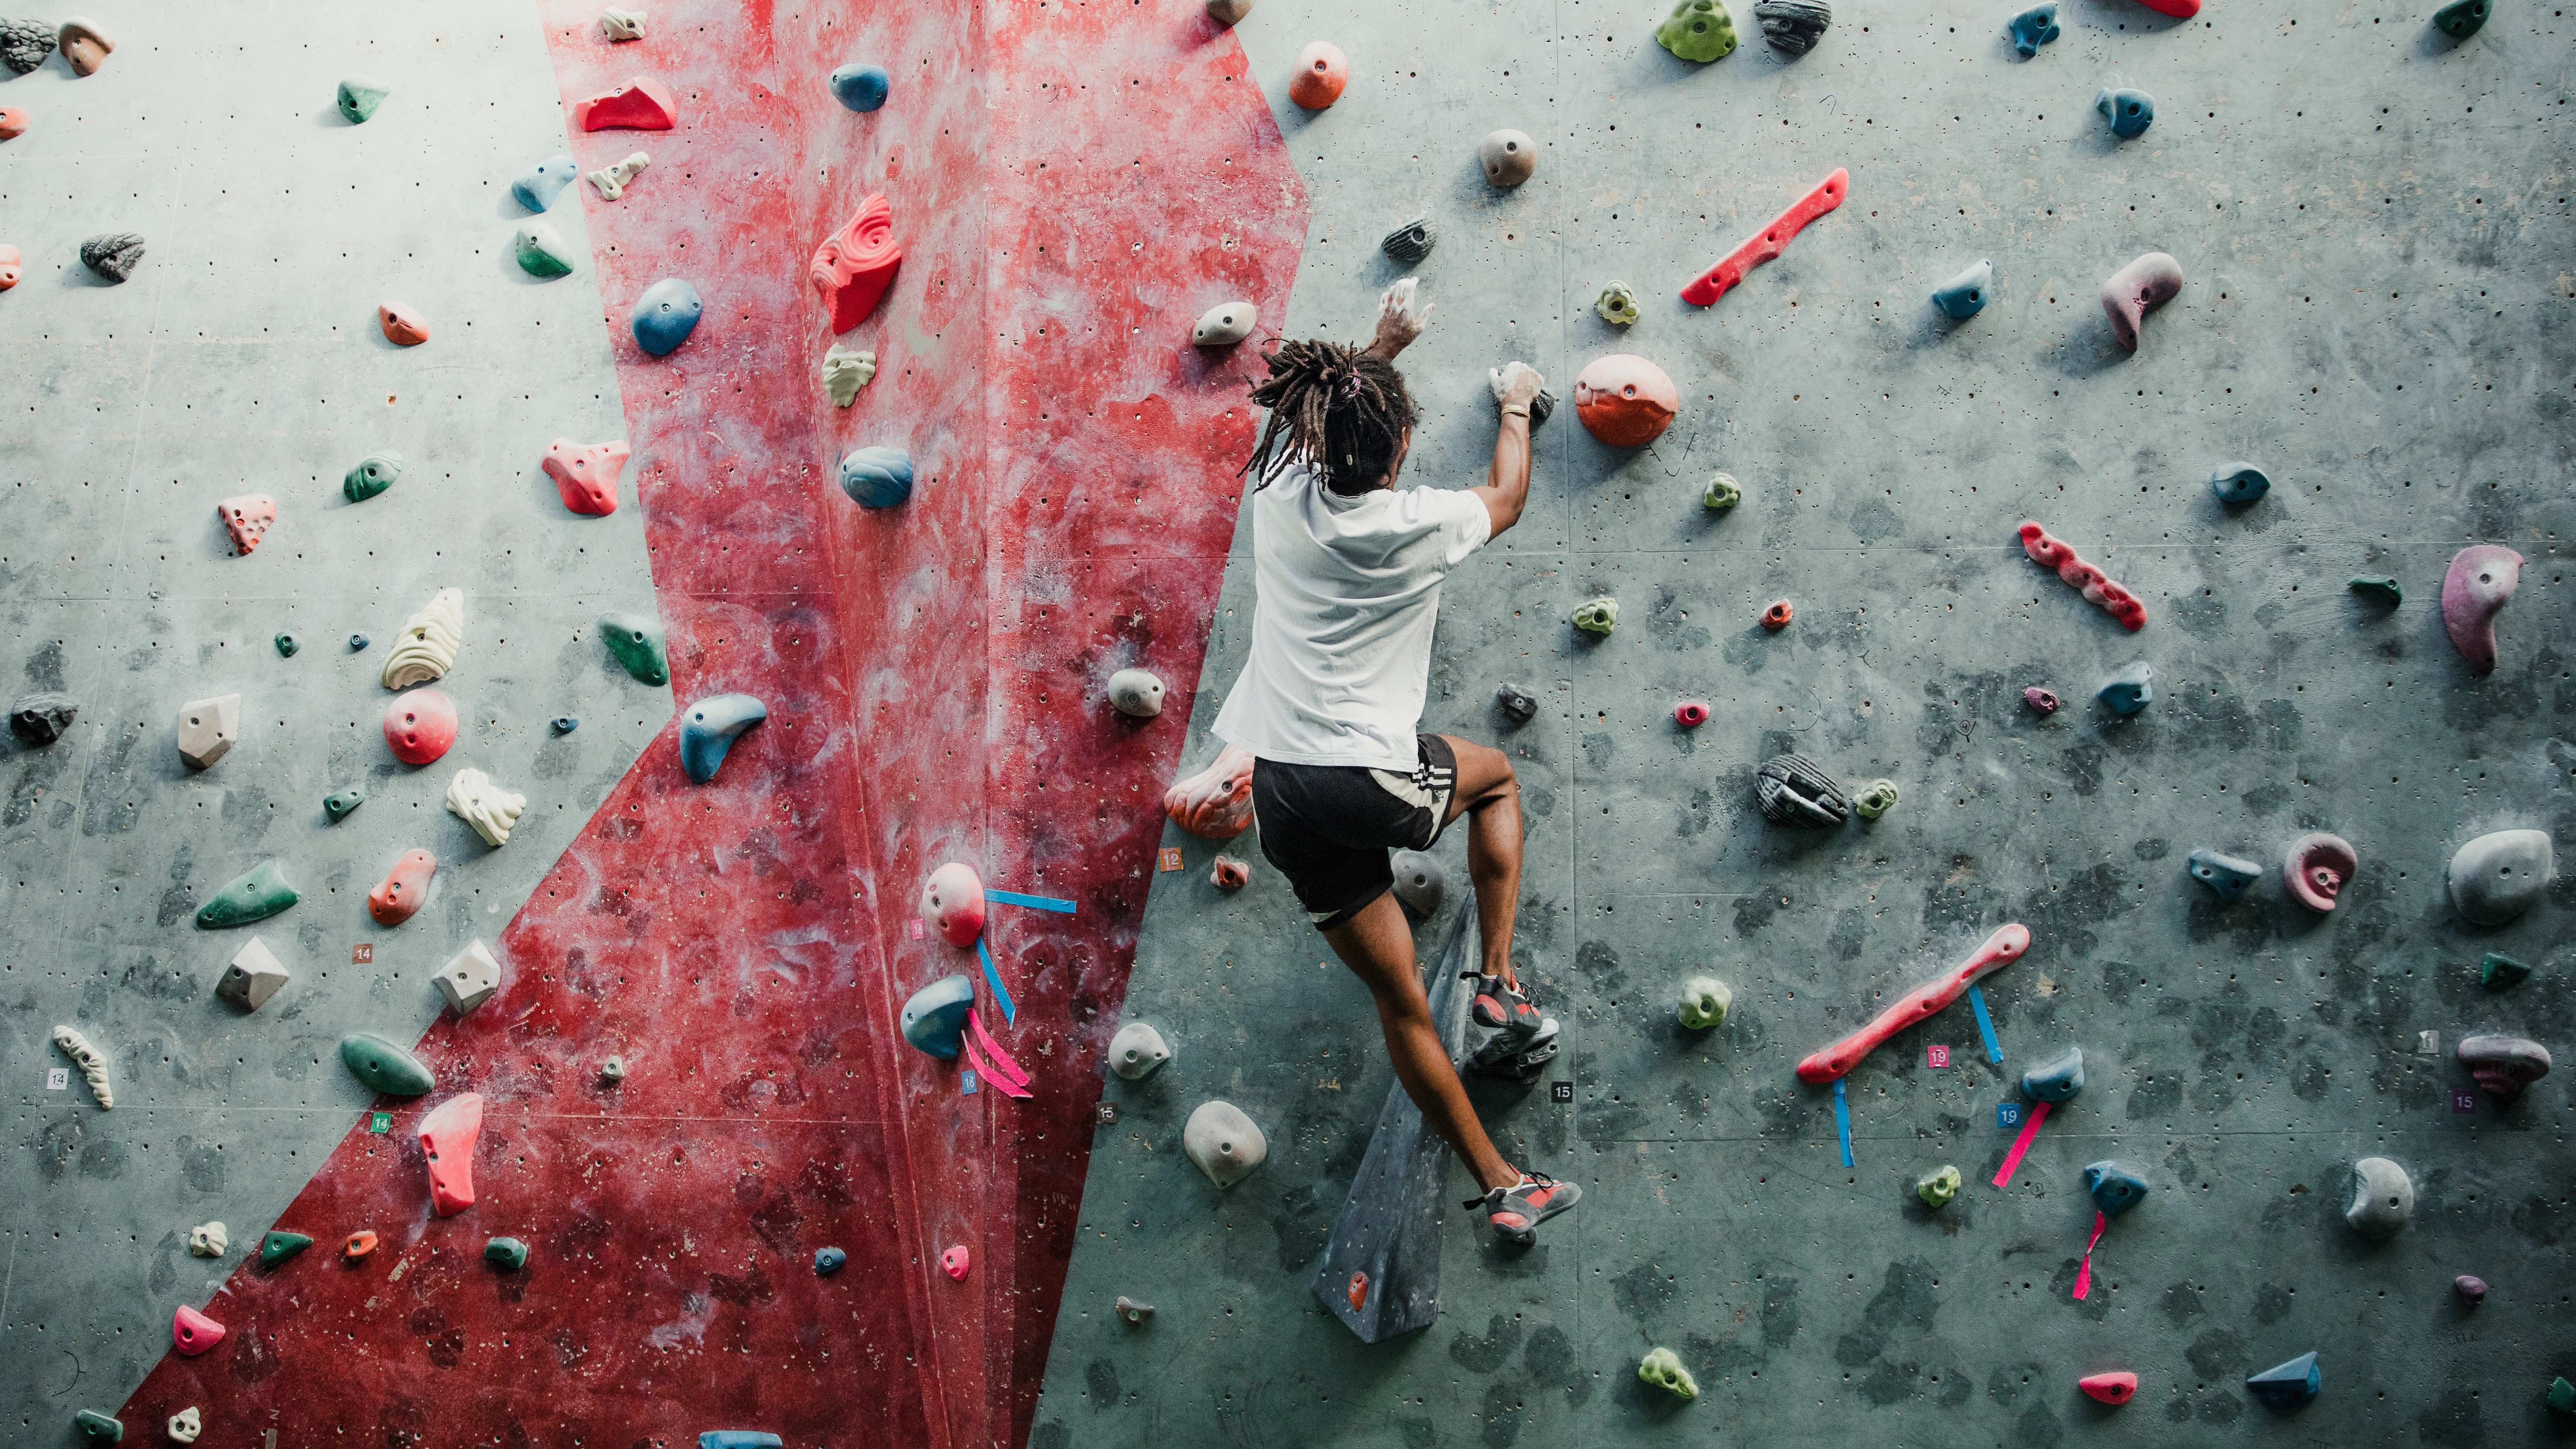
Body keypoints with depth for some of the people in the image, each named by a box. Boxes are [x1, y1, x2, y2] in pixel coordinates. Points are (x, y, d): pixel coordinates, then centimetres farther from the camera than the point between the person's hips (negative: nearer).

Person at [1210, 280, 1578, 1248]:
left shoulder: (1279, 489, 1)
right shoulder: (1416, 526, -11)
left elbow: (1319, 411, 26)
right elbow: (1507, 497, 13)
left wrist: (1381, 347, 39)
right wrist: (1517, 410, 31)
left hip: (1279, 789, 5)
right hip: (1370, 779, -5)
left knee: (1399, 998, 13)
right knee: (1495, 776, 31)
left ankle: (1501, 1187, 23)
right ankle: (1499, 980, 24)